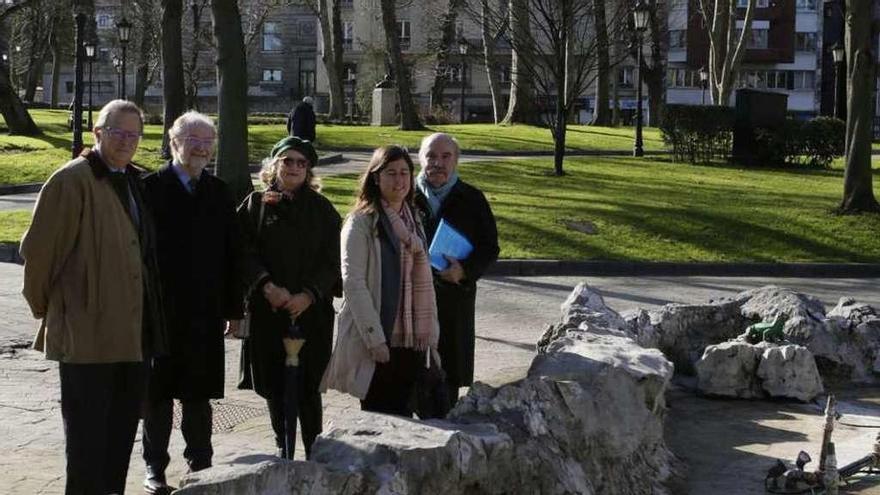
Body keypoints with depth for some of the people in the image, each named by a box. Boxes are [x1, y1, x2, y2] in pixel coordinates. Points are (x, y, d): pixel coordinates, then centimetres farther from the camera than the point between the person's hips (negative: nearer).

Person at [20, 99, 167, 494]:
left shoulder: (133, 181, 15)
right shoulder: (72, 180, -11)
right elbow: (37, 249, -11)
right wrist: (44, 305, -2)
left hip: (134, 331, 8)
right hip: (88, 330, -8)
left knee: (122, 430, 15)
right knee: (88, 433, -1)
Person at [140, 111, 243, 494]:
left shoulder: (218, 192, 9)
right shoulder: (151, 188, -4)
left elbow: (232, 253, 9)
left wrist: (234, 307, 6)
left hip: (205, 311, 3)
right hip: (161, 308, -3)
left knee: (198, 393, 10)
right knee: (158, 391, 6)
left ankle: (200, 463, 21)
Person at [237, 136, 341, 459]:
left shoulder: (321, 209, 8)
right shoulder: (256, 204, 7)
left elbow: (331, 260, 3)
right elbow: (246, 252, -1)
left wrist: (308, 295, -11)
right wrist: (268, 287, -16)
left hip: (310, 310, -1)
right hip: (267, 309, 1)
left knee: (307, 386, -3)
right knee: (274, 384, 5)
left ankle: (313, 451, 5)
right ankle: (283, 449, 18)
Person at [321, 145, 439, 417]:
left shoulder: (413, 221, 13)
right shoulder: (362, 223, -8)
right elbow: (353, 283, -13)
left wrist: (430, 333, 9)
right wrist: (374, 338, -18)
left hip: (410, 339, 6)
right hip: (375, 340, -6)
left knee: (403, 415, 9)